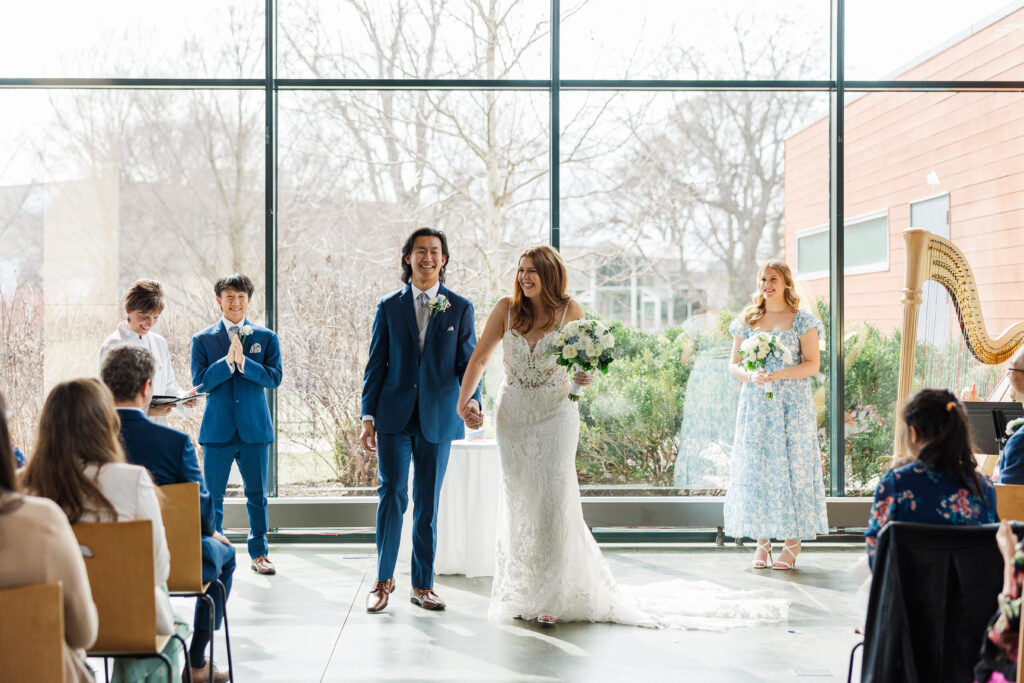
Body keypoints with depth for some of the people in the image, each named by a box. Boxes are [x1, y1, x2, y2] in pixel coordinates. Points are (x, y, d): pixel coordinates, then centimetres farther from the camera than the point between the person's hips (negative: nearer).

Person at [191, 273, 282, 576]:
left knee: (257, 494, 8)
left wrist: (243, 361, -17)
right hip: (218, 428, 0)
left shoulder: (266, 338, 6)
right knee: (212, 496, 4)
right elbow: (200, 381, -5)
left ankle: (259, 553, 19)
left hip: (255, 427, 1)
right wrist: (227, 361, -18)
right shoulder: (202, 340, 5)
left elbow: (274, 378, -5)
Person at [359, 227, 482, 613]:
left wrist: (472, 401, -14)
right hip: (394, 417, 0)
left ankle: (422, 584, 16)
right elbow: (376, 365, 7)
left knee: (428, 503, 6)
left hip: (437, 418, 0)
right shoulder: (389, 307, 7)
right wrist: (368, 416, 0)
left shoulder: (460, 309, 7)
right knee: (392, 495, -6)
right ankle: (384, 579, 10)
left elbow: (467, 364, 4)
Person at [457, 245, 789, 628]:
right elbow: (480, 357, 5)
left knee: (552, 502, -8)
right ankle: (520, 594, 19)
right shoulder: (506, 309, -1)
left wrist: (583, 377, -20)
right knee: (517, 504, 7)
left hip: (554, 416, -2)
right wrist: (463, 400, -4)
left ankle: (551, 597, 1)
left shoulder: (568, 310, -4)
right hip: (513, 418, 2)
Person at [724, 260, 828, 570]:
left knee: (792, 465, -3)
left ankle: (793, 543, 3)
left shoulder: (802, 321, 1)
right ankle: (762, 542, 7)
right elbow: (733, 365, 9)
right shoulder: (747, 321, 10)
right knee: (756, 467, 0)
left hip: (792, 405, -3)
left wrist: (778, 375, -17)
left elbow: (813, 365, -4)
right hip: (755, 405, 3)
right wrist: (751, 376, -12)